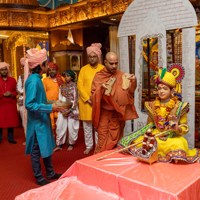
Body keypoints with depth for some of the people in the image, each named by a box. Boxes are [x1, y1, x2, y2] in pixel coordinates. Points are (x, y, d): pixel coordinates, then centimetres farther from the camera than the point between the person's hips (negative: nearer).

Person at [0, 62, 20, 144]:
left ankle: (10, 137, 15)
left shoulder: (13, 80, 9)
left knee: (11, 121, 4)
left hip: (11, 104, 2)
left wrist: (11, 94, -12)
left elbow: (16, 91, 8)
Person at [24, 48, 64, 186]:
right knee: (37, 150, 6)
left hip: (42, 120, 9)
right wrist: (50, 107, -24)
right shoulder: (33, 80, -20)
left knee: (47, 147, 18)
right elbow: (29, 104, -25)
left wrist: (51, 105, 11)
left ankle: (50, 173, 32)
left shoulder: (37, 79, 7)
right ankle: (39, 177, 21)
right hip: (37, 122, -9)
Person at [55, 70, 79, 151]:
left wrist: (69, 110, -12)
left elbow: (75, 100, -7)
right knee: (60, 126, 1)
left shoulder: (74, 86, -4)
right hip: (62, 110, 3)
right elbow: (60, 99, 6)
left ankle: (71, 144, 18)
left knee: (71, 127, 2)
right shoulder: (62, 86, 8)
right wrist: (62, 110, -5)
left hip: (72, 110, -3)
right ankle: (59, 144, 11)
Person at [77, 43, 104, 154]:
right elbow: (80, 85, -2)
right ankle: (89, 145, 22)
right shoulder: (84, 69, 4)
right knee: (87, 125, 8)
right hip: (86, 102, 1)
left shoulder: (103, 69, 2)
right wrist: (87, 98, -12)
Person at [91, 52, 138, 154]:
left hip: (118, 113, 2)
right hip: (104, 113, -2)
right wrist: (101, 89, -26)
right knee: (102, 141, -2)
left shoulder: (122, 75, 2)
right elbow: (94, 96, -6)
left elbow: (130, 91, -1)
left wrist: (133, 82, -19)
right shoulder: (99, 76, -3)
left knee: (114, 140, 11)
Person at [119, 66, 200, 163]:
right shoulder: (152, 106, 6)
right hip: (155, 136, 2)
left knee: (178, 145, -34)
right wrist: (149, 131, -4)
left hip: (172, 137, -2)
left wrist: (177, 128, -23)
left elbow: (185, 128, -1)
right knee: (138, 141, -21)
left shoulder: (179, 107, -4)